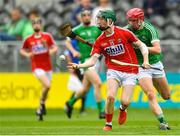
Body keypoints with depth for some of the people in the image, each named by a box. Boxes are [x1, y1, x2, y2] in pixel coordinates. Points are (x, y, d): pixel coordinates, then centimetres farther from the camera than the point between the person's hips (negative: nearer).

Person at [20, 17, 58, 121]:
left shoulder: (47, 36, 2)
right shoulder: (28, 39, 1)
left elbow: (55, 47, 6)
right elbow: (22, 50, 14)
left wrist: (52, 51, -17)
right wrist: (27, 54, -7)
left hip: (48, 67, 3)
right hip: (37, 67, -3)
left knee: (46, 87, 9)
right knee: (47, 85, -24)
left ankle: (40, 109, 29)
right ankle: (42, 104, -3)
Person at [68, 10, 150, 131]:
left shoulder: (124, 33, -8)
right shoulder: (99, 41, -1)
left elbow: (142, 46, 1)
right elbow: (93, 60, -7)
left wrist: (145, 61, -13)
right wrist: (79, 66, -24)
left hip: (130, 72, -2)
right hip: (113, 70, 2)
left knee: (125, 101, -14)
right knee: (110, 96, -21)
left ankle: (122, 109, 26)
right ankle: (108, 124, 2)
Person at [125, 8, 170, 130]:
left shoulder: (150, 29, -16)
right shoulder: (127, 30, -7)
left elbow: (158, 50, -24)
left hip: (155, 64, 0)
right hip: (140, 67, 0)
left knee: (166, 96, 16)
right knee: (151, 95, -21)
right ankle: (162, 122, -19)